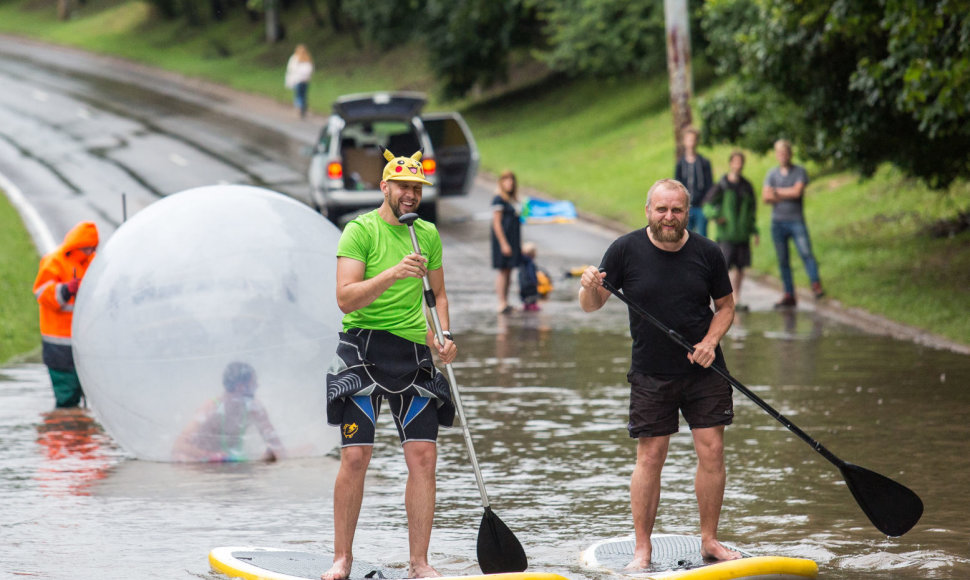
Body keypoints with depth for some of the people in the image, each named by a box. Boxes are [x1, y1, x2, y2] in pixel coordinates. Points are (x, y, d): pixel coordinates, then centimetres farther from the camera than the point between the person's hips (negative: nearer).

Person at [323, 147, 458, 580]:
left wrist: (442, 338, 6)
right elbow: (345, 298, -14)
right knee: (355, 456, -6)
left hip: (414, 352, 4)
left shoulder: (428, 235, 12)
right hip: (364, 347, -4)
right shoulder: (360, 230, -5)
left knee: (423, 456, -3)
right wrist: (392, 273, -27)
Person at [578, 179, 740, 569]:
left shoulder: (707, 253, -2)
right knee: (650, 458, -3)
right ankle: (642, 550, 5)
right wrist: (589, 287, -25)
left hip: (704, 372, 2)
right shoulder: (626, 250, -6)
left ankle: (709, 541, 12)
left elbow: (725, 305, 9)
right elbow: (592, 306, -2)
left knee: (711, 453, -1)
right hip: (651, 375, -2)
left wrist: (710, 341, -8)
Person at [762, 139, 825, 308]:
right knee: (783, 260, 2)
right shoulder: (772, 174, 12)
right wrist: (788, 195, -5)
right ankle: (789, 295, 4)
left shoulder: (800, 172, 4)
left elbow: (797, 191, -11)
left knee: (806, 252, -20)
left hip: (796, 220, -3)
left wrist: (777, 192, -1)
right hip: (778, 222, 3)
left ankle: (816, 286, -26)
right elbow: (766, 197, -1)